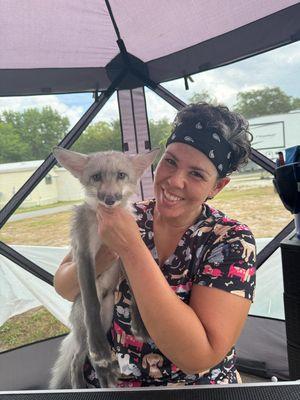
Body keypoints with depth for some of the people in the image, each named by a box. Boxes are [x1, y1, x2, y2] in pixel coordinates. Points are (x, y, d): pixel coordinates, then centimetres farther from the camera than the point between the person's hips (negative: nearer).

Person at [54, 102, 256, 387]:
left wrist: (132, 248, -27)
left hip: (194, 386, -1)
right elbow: (63, 287, -2)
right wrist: (104, 254, -21)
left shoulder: (232, 241, -14)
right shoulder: (129, 217, -7)